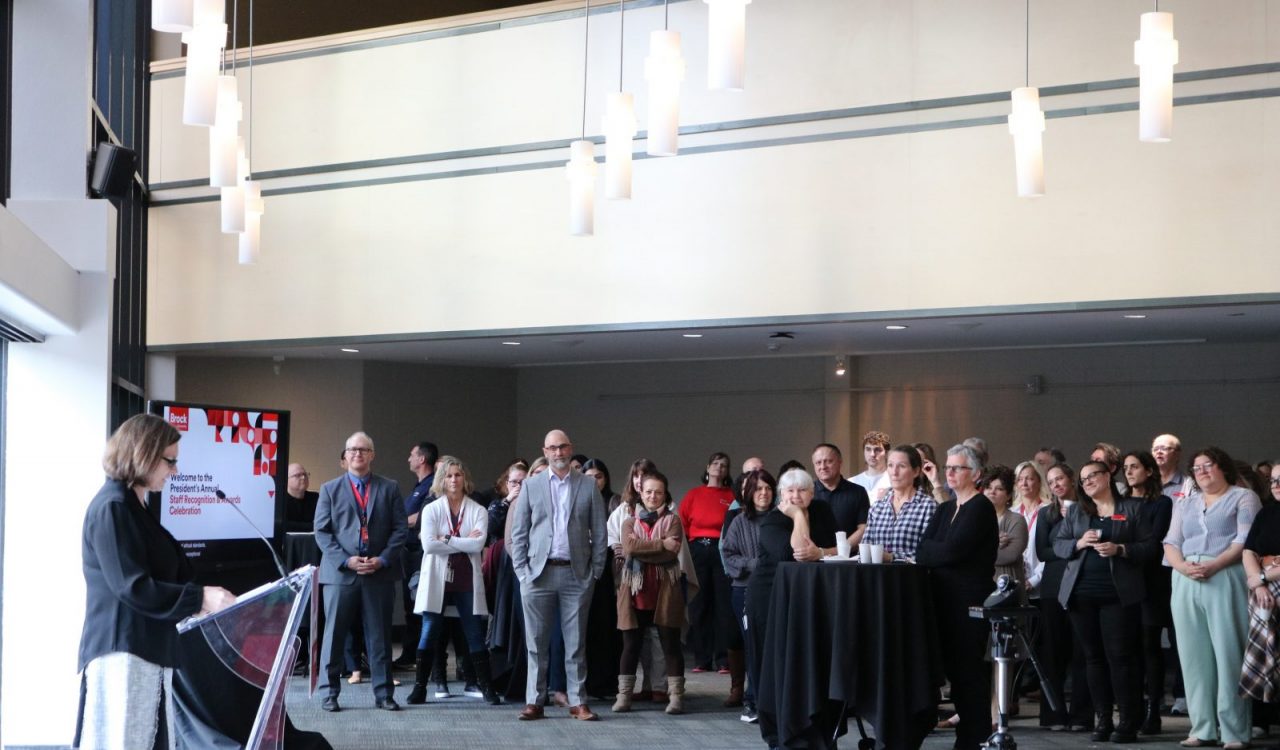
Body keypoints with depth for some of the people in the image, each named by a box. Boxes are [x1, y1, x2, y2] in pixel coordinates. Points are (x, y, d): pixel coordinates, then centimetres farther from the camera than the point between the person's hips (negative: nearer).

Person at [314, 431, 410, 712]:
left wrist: (383, 559, -9)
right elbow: (322, 531, 2)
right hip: (340, 572, 0)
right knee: (334, 634, 2)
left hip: (380, 573, 1)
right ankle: (329, 693, 10)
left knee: (380, 636, 5)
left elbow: (400, 528, 5)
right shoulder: (330, 489, 8)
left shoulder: (389, 488, 9)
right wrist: (346, 560, -11)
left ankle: (383, 694, 11)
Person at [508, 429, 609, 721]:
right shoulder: (531, 485, 7)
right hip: (539, 573, 0)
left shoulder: (588, 485, 7)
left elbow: (599, 533, 6)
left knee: (575, 643, 4)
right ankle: (534, 702, 8)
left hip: (576, 574, 0)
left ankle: (577, 702, 9)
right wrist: (522, 571, -2)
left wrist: (595, 571, -1)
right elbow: (518, 532, 6)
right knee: (536, 643, 3)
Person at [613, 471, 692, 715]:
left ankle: (675, 695, 4)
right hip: (635, 591, 2)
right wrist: (661, 544, -13)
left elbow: (672, 553, -11)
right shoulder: (630, 522, 12)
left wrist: (641, 549, -11)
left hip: (665, 591, -2)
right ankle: (623, 695, 12)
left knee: (671, 643, 1)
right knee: (631, 644, 6)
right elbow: (629, 547, -9)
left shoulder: (672, 520, 6)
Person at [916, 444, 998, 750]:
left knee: (969, 668, -3)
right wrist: (942, 551, -13)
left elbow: (954, 550, -19)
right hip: (945, 597, 8)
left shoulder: (981, 507, -8)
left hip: (970, 598, -8)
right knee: (952, 665, 9)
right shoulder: (945, 509, 17)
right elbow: (921, 551, 6)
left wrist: (931, 552, -4)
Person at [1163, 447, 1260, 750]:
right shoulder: (1185, 503, 22)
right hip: (1186, 583, 5)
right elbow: (1171, 544, 13)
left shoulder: (1243, 498, 5)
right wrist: (1183, 566, -8)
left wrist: (1213, 566, -19)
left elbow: (1246, 541, -7)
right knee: (1194, 655, 2)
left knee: (1228, 654, -8)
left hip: (1225, 580, -5)